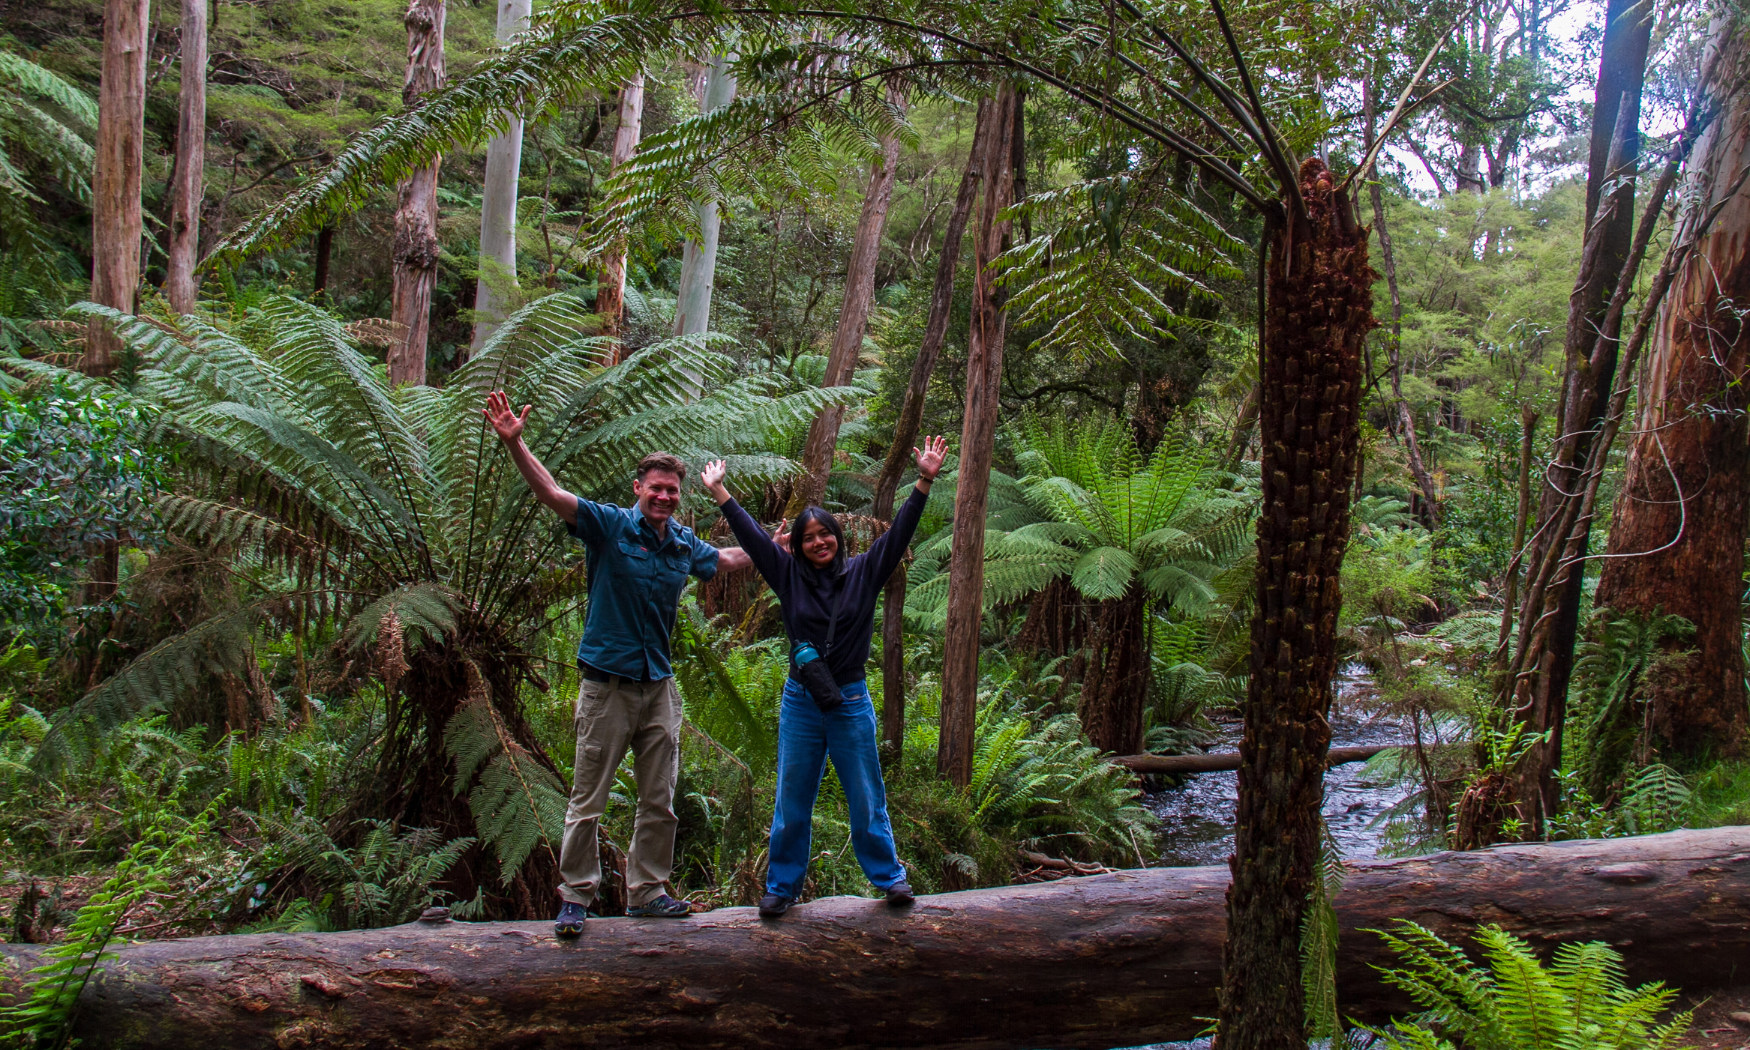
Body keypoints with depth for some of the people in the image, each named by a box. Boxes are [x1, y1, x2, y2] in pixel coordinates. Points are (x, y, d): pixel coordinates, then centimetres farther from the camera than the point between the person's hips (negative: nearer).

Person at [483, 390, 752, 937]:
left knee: (659, 802, 12)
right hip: (607, 685, -5)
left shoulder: (684, 544, 7)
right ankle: (575, 897, 13)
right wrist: (513, 442, -34)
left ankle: (647, 891, 25)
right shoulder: (609, 526, -8)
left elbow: (724, 560, 30)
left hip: (659, 687, 5)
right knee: (587, 803, 2)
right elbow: (551, 493, -21)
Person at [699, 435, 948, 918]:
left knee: (866, 799, 8)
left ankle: (889, 876, 24)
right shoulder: (789, 576, 2)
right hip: (800, 703, 1)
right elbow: (751, 535, 4)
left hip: (851, 702, -1)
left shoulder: (863, 572, 1)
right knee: (791, 801, 9)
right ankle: (782, 886, 21)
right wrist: (719, 492, 4)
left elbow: (898, 532, -4)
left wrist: (924, 482, -11)